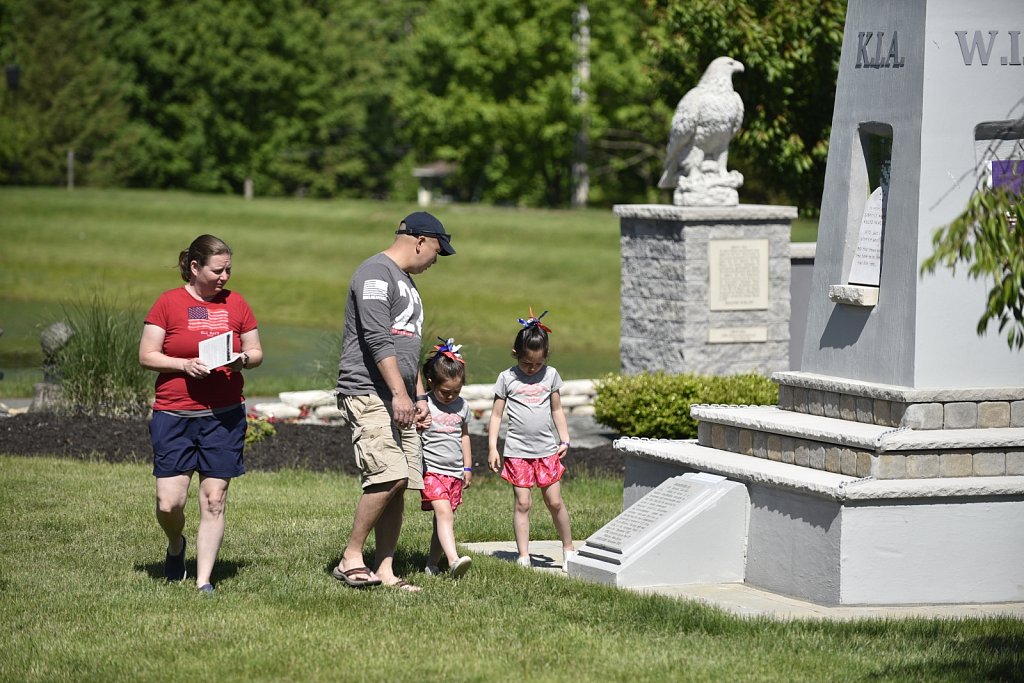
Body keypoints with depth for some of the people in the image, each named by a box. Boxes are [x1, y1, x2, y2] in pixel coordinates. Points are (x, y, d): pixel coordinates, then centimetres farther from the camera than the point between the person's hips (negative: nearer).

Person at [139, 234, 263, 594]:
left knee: (214, 500, -1)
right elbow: (146, 356, -2)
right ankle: (176, 546, 26)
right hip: (173, 415, -2)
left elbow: (256, 352, 14)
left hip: (224, 416, 2)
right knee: (169, 503, -6)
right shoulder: (169, 303, -1)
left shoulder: (235, 304, 7)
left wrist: (243, 360, -8)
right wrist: (185, 365, -17)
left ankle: (204, 581, 5)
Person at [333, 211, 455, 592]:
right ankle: (350, 559, -12)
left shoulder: (405, 281, 24)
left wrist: (419, 396, 24)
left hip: (398, 400, 10)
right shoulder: (376, 273, -8)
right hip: (368, 393, -10)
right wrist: (400, 393, -22)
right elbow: (378, 340, -18)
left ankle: (385, 571, 4)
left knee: (398, 486, 3)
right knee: (389, 476, -20)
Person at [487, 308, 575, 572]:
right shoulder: (507, 378, -1)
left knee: (555, 501, 2)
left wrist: (564, 440, 7)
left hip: (546, 449, 2)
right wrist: (492, 447, -4)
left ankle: (568, 549, 17)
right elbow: (496, 414, 1)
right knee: (522, 503, -2)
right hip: (517, 450, -2)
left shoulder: (550, 375, 6)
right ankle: (523, 555, 2)